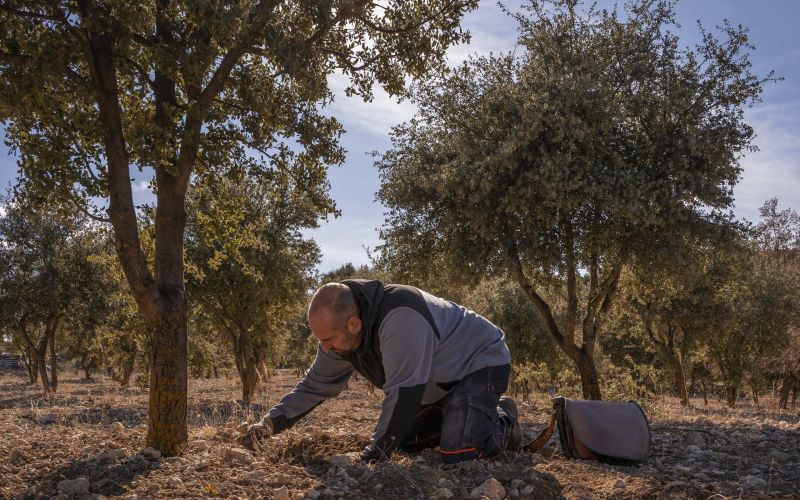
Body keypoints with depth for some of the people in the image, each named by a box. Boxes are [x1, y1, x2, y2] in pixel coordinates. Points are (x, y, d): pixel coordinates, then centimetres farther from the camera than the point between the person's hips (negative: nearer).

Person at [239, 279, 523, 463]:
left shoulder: (399, 318, -40)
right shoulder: (342, 334, -11)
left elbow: (402, 392, -38)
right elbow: (315, 384, 0)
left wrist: (375, 454, -31)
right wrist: (271, 423, -10)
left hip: (481, 362, -8)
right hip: (441, 378, 9)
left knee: (458, 455, -23)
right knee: (405, 441, 11)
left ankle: (504, 422, 5)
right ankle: (456, 417, 25)